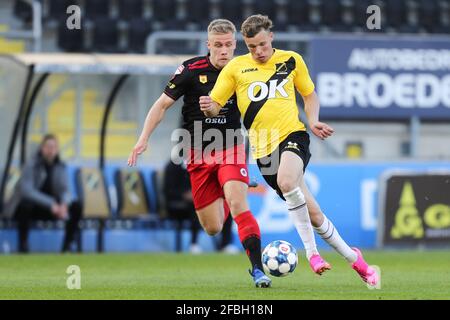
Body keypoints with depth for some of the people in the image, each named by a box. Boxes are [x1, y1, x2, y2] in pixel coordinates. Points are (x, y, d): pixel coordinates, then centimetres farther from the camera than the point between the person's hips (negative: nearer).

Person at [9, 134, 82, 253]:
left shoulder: (60, 167, 0)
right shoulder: (31, 165, -16)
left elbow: (65, 190, -5)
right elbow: (26, 190, -29)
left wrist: (63, 204, -29)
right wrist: (50, 204, -36)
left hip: (52, 208, 5)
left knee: (76, 206, -16)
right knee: (25, 204, -39)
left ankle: (67, 246, -10)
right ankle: (23, 245, -26)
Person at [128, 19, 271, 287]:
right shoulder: (192, 70, -9)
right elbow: (163, 105, -2)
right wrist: (144, 139, -10)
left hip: (231, 149, 0)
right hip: (199, 154, 0)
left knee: (237, 202, -27)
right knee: (213, 229, 3)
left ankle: (258, 268, -26)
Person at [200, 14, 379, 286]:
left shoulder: (291, 60, 9)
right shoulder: (236, 67, 6)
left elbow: (310, 94, 21)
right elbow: (215, 105, 5)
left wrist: (313, 121, 2)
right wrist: (209, 108, -19)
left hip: (292, 135, -2)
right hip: (263, 148, 2)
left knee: (286, 181, -35)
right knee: (311, 213, 0)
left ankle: (312, 252, -25)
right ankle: (353, 258, 16)